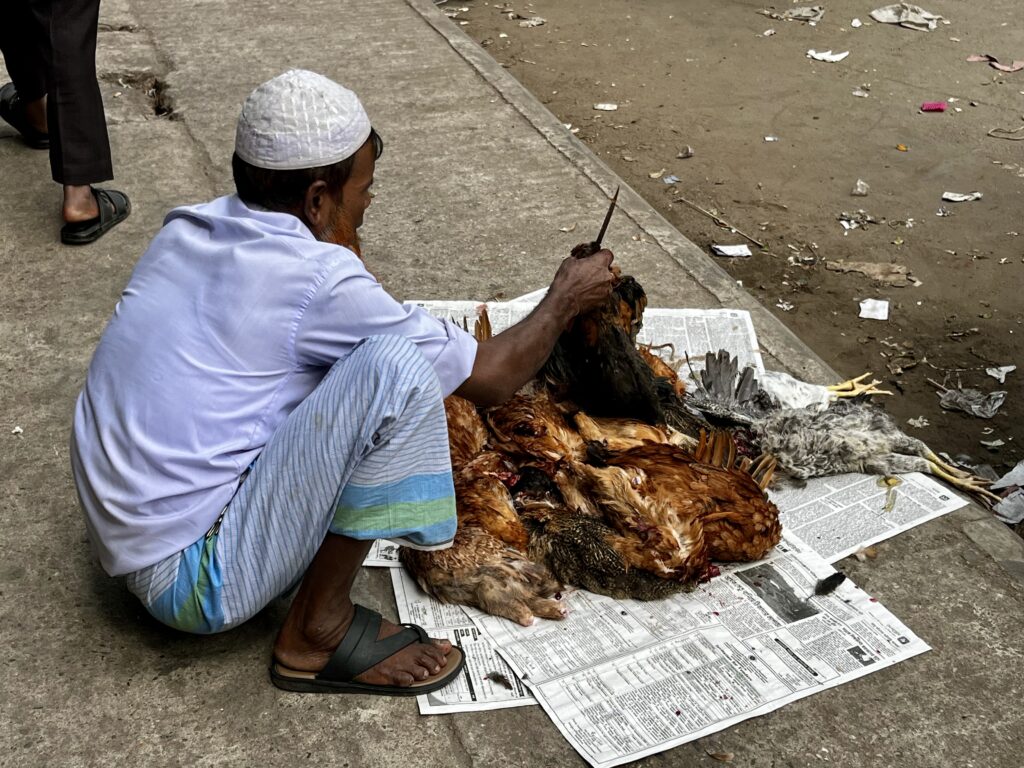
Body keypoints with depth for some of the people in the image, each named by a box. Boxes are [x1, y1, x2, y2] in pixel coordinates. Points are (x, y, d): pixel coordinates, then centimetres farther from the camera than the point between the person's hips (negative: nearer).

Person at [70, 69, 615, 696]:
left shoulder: (189, 229, 3)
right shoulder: (318, 280, -20)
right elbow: (490, 379, -8)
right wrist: (565, 301, 7)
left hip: (129, 546, 9)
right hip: (198, 583, -9)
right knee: (397, 363, -22)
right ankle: (320, 631, -7)